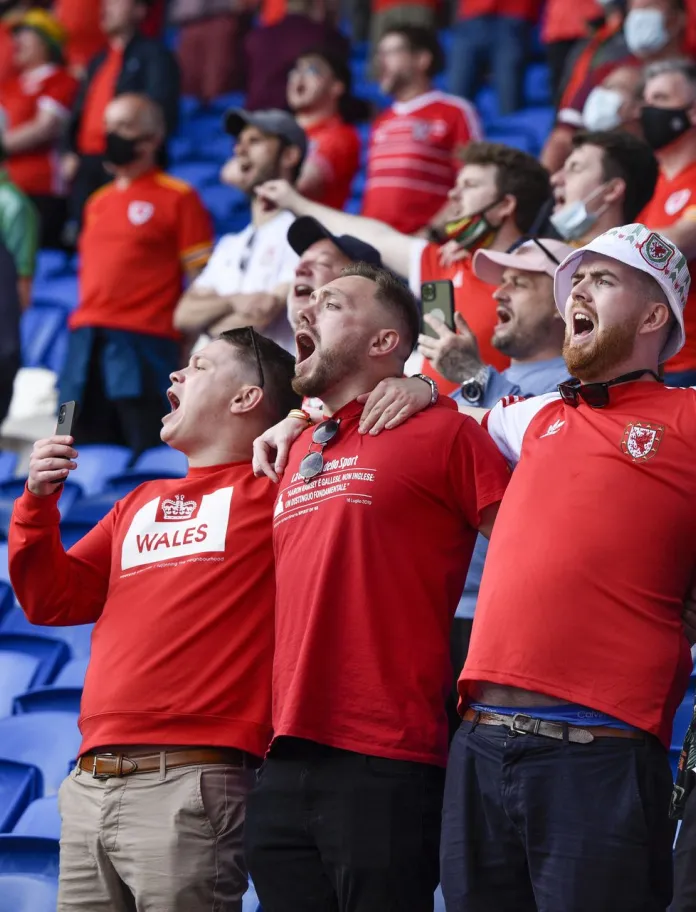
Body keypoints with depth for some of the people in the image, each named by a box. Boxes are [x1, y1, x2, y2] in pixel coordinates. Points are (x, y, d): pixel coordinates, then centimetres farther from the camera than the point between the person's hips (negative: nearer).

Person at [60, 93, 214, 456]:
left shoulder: (178, 198, 1)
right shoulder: (97, 203, 20)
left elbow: (201, 281, -3)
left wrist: (191, 355, -10)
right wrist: (82, 333, 17)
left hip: (143, 344, -6)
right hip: (86, 344, 6)